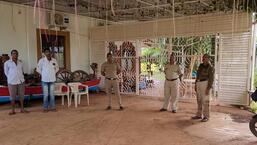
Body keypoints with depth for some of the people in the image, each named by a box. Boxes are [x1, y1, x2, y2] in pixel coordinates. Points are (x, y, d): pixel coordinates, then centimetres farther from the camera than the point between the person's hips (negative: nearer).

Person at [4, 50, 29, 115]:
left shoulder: (20, 62, 7)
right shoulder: (7, 63, -2)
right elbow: (6, 72, 5)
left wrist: (20, 77, 9)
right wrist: (11, 78, 8)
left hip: (21, 81, 3)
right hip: (12, 82, -3)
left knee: (21, 96, 8)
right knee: (12, 97, 4)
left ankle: (22, 109, 19)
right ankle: (13, 110, 15)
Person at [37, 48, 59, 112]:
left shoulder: (54, 60, 0)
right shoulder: (41, 60, -8)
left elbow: (57, 68, 17)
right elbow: (38, 69, 2)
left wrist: (53, 73, 7)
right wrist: (43, 74, 2)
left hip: (52, 80, 2)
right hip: (45, 80, -2)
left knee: (52, 94, 9)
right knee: (45, 95, 3)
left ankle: (52, 107, 19)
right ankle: (45, 108, 14)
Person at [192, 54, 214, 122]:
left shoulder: (210, 67, -8)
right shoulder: (201, 65, 14)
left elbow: (211, 79, -12)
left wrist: (208, 88, -18)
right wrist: (196, 85, 14)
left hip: (206, 84, -8)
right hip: (199, 84, 8)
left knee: (205, 101, -5)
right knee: (199, 100, 10)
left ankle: (206, 116, 4)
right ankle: (199, 115, 18)